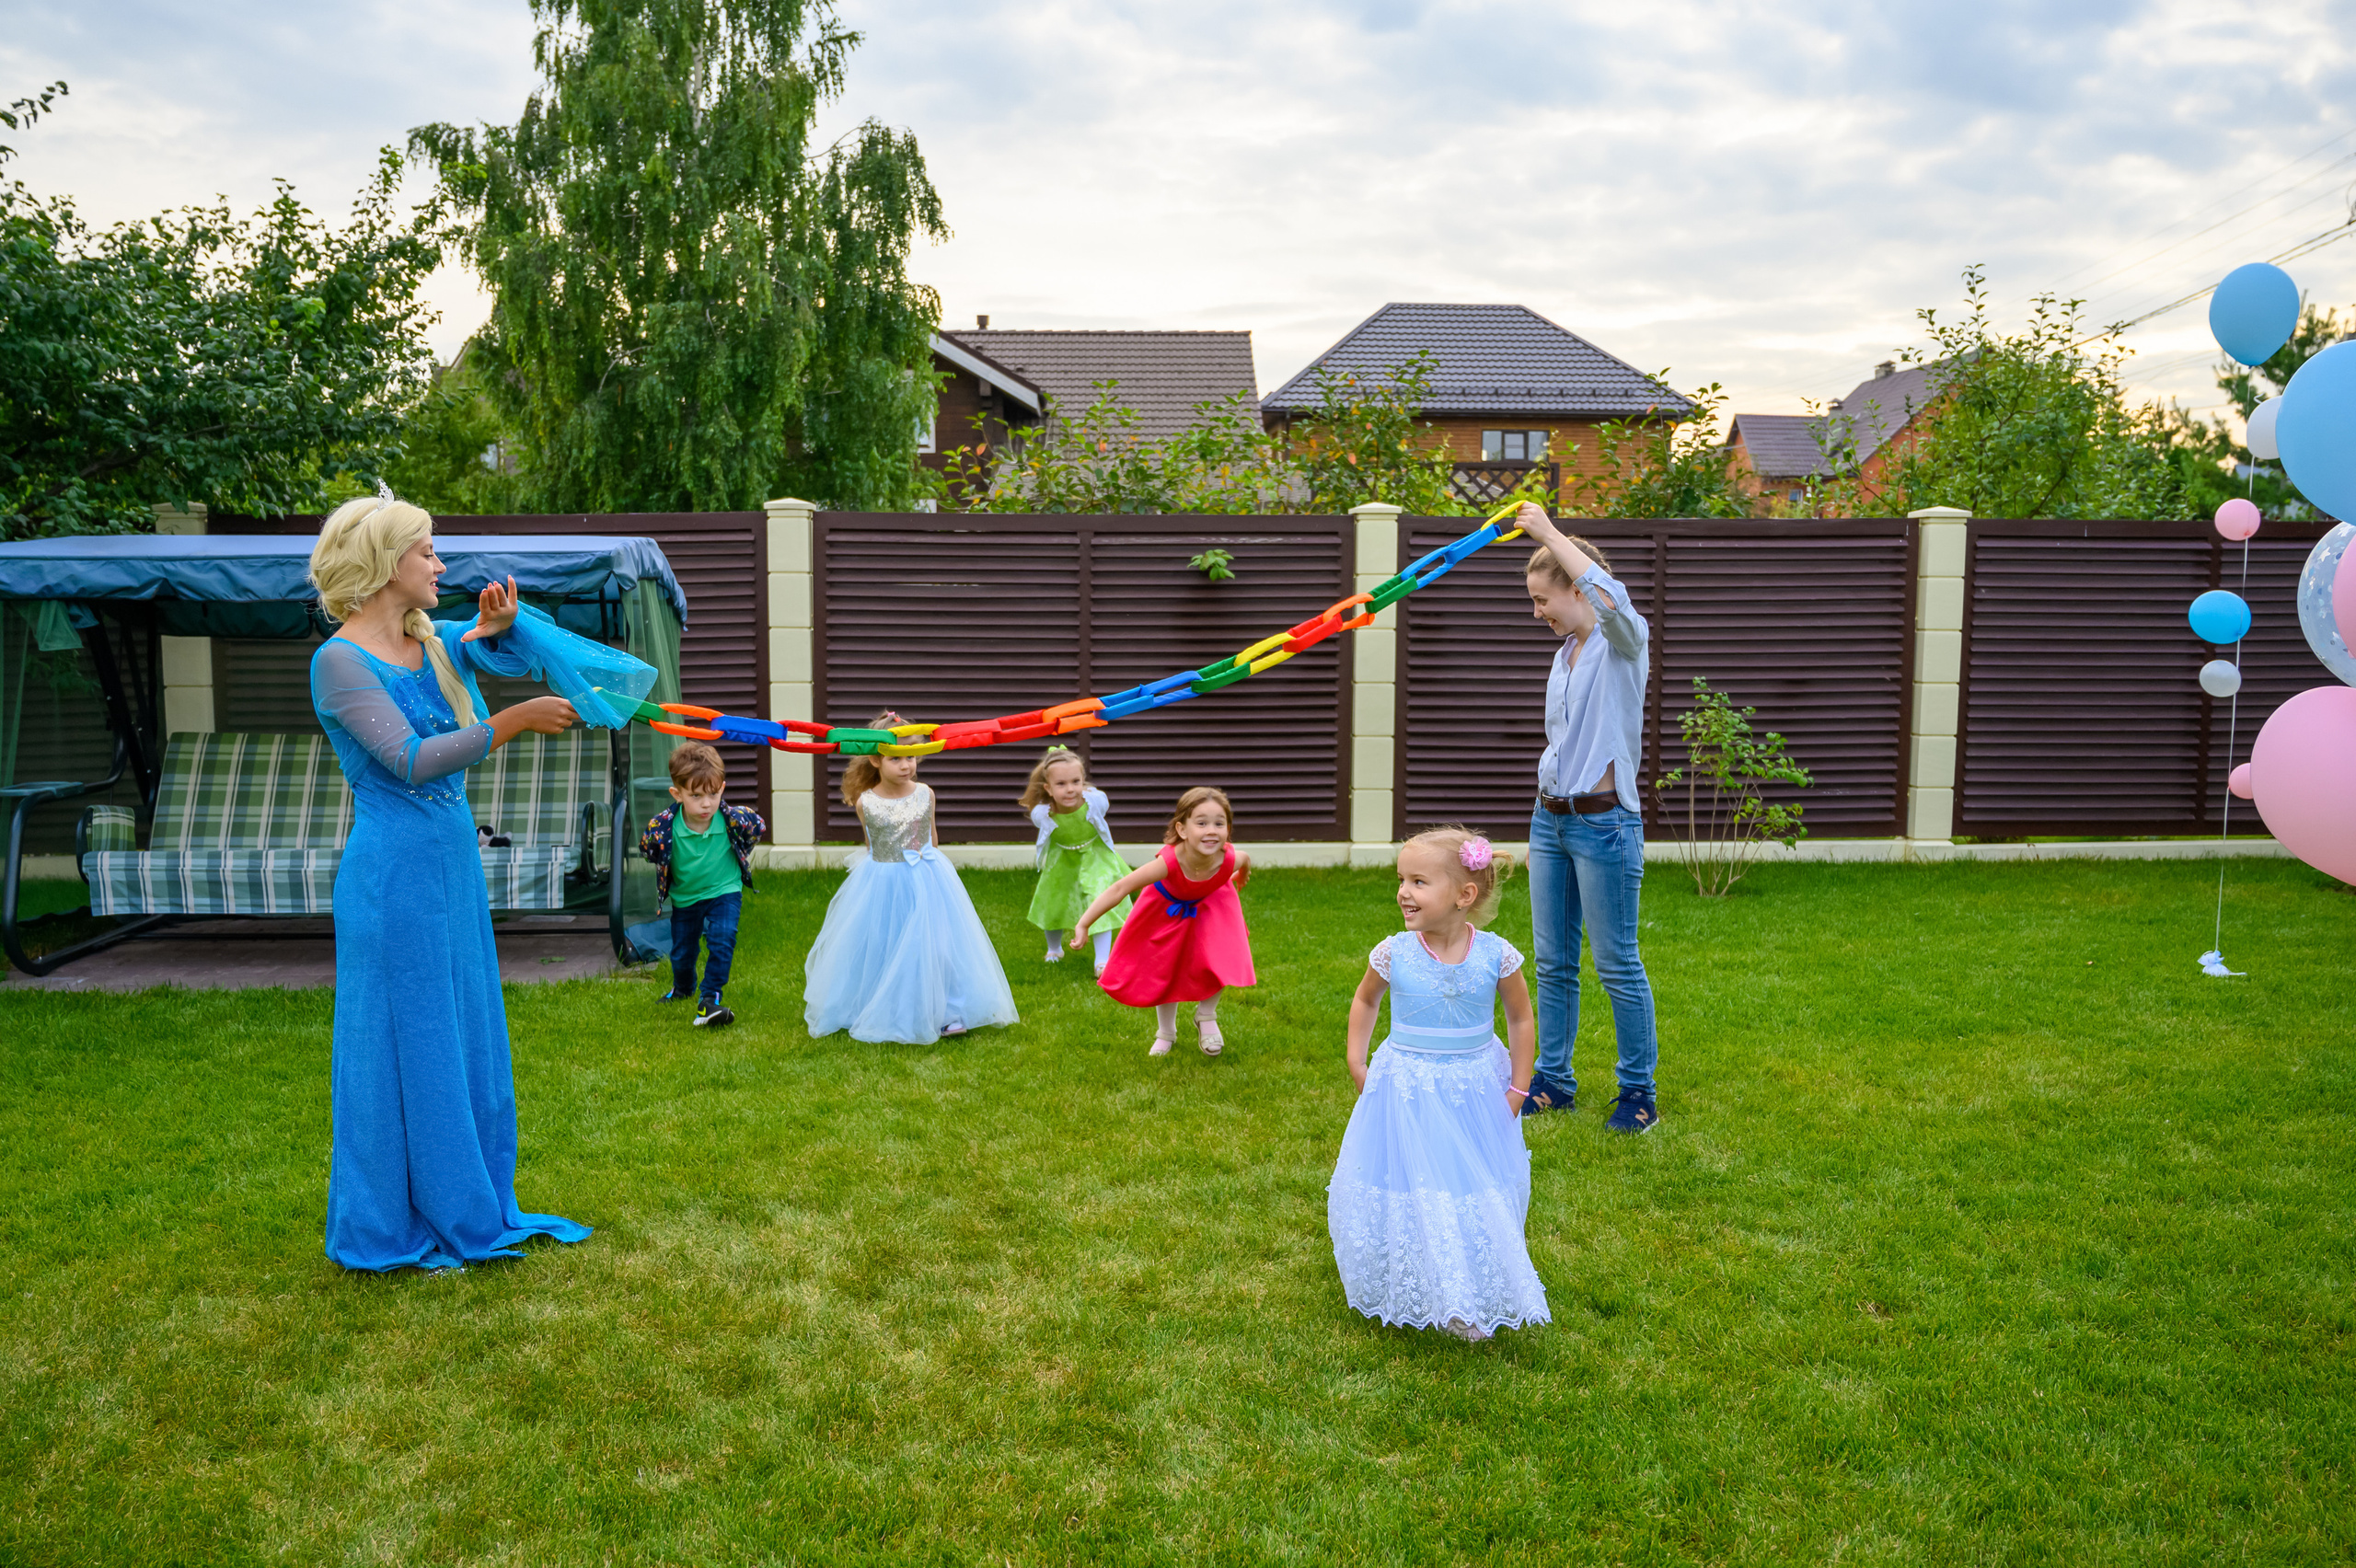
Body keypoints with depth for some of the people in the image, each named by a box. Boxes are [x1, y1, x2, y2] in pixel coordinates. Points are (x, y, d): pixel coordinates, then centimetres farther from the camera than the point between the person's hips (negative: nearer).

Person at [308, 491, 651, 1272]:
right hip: (393, 875, -8)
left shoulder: (436, 642, 9)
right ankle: (393, 1230, 16)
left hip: (453, 864, 8)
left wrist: (500, 622, -12)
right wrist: (516, 721, -21)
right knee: (404, 1046, 1)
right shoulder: (340, 660, -12)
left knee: (466, 1038, 15)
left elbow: (516, 653, 10)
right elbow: (409, 760, -21)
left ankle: (466, 1208, 29)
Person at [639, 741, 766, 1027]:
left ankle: (709, 999, -10)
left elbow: (759, 827, -3)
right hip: (684, 898, 2)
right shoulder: (662, 827, -28)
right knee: (682, 952, 18)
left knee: (721, 942, -22)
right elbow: (646, 848, -4)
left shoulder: (734, 819, -27)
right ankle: (683, 990, 50)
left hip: (724, 893, -1)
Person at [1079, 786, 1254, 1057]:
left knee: (1219, 962, -16)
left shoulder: (1229, 859, -36)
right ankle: (1166, 1033, 36)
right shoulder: (1169, 862, -45)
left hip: (1210, 906, 1)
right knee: (1163, 970, 8)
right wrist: (1083, 924, -43)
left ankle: (1206, 1017, 16)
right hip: (1168, 908, -1)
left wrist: (1242, 877, 16)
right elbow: (1120, 889, -41)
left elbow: (1246, 859, -8)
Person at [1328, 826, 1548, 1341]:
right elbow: (1365, 1001, 9)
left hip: (1476, 1091, 1)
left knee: (1477, 1194, 10)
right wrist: (1357, 1063, 5)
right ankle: (1415, 1295, 24)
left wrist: (1518, 1089, 0)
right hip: (1407, 1094, 0)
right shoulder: (1393, 954, -13)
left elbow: (1521, 1020, 1)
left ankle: (1466, 1302, 27)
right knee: (1408, 1194, 5)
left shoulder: (1495, 955, -15)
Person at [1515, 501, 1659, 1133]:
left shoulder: (1624, 642, -9)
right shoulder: (1566, 654, 15)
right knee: (1553, 961, 12)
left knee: (1618, 965, 1)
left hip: (1603, 824, -8)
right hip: (1550, 819, 8)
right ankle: (1553, 1081, 23)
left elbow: (1612, 597, -34)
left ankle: (1639, 1093, 14)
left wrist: (1549, 531, -24)